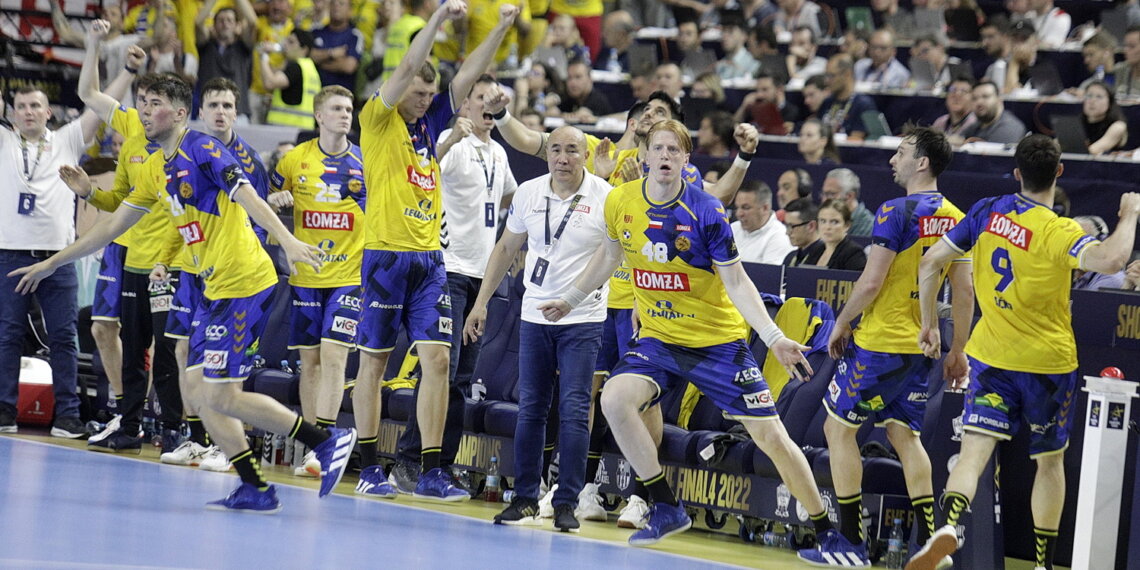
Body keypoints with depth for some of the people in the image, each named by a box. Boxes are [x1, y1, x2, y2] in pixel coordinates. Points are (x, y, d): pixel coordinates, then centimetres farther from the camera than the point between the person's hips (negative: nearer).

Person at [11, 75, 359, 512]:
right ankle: (255, 490, 6)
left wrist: (288, 242, -36)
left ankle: (327, 441, -5)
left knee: (221, 397, -12)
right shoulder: (156, 168, 17)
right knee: (201, 386, 4)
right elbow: (114, 226, 25)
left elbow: (249, 198, -22)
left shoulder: (202, 150, -10)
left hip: (244, 284, -9)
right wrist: (51, 263, 27)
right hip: (216, 289, 9)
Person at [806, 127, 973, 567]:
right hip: (922, 346, 7)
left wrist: (841, 325, -4)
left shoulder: (897, 212, -14)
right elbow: (964, 291, 10)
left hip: (880, 343, -7)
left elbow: (871, 283, -17)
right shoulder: (955, 219, 8)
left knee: (838, 427, 5)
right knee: (904, 435, 13)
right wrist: (957, 351, 16)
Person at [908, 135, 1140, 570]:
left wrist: (929, 323, 14)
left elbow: (930, 263, 2)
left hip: (990, 355, 3)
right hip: (1048, 362, -2)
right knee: (1050, 460, 16)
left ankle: (948, 527, -35)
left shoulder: (987, 213, -3)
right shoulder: (1057, 232, -18)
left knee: (974, 451, -6)